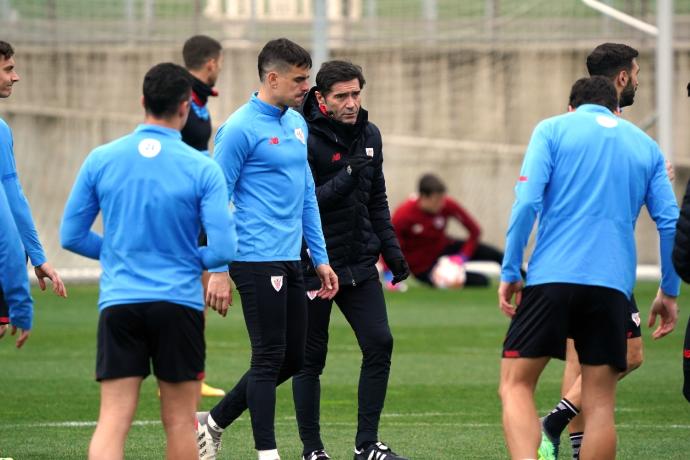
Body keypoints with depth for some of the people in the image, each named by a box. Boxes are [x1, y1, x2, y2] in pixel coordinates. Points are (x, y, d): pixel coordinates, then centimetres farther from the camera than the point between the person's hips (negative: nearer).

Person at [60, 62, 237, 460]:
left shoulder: (101, 160, 2)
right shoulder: (202, 169, -6)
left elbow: (72, 235, 8)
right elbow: (224, 248, -9)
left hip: (118, 304, 2)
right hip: (179, 303, -2)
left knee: (113, 420, -4)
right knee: (180, 422, 9)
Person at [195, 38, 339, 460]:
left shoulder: (297, 124, 14)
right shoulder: (241, 129, -11)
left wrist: (321, 257, 17)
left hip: (290, 261, 8)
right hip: (258, 261, -8)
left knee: (293, 359, 11)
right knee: (270, 358, -5)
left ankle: (214, 422, 23)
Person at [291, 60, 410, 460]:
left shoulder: (369, 135, 9)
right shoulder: (304, 139, -14)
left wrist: (391, 249, 13)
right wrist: (346, 177, -24)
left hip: (360, 263, 6)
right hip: (314, 266, -6)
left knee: (380, 343, -3)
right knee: (311, 358, 2)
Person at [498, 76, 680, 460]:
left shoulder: (552, 130, 8)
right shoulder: (645, 145, 16)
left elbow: (527, 202, -5)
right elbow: (671, 223, 11)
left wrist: (510, 273, -1)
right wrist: (669, 291, 19)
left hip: (551, 277, -2)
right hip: (613, 285, 2)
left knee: (516, 385, 2)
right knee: (600, 403, 4)